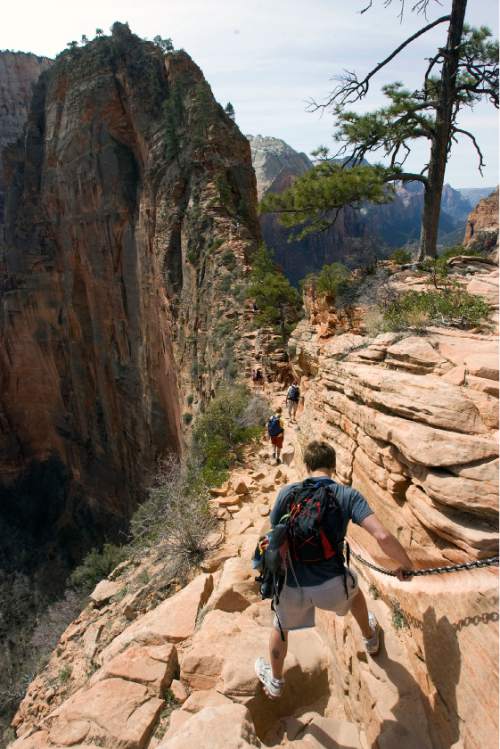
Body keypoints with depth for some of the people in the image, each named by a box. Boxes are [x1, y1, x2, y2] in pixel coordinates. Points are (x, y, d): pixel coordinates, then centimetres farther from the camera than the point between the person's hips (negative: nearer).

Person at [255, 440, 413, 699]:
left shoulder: (287, 493, -8)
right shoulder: (348, 495, -10)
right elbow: (383, 536, -19)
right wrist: (406, 565, -1)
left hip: (293, 587, 0)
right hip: (332, 586, 0)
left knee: (281, 627, 33)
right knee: (353, 588, 38)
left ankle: (274, 682, 56)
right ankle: (370, 638, 62)